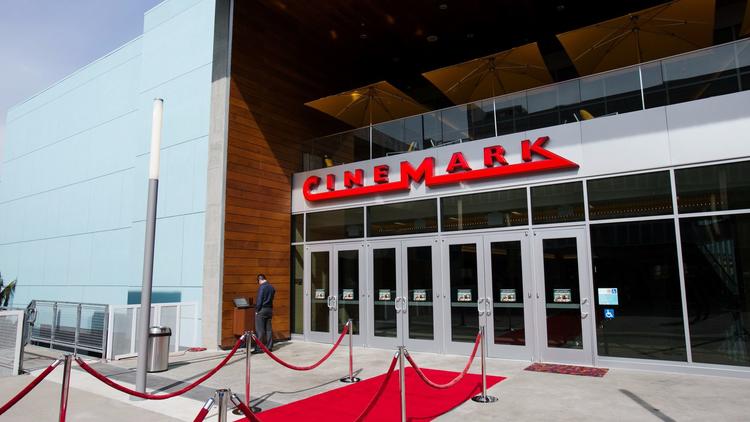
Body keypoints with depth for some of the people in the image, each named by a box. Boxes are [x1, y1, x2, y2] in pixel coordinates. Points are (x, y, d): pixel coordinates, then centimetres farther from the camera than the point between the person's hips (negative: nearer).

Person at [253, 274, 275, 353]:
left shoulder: (262, 287, -14)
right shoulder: (272, 287, 8)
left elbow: (259, 300, -15)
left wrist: (257, 310, -7)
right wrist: (271, 310, 17)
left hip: (262, 310, -7)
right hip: (270, 309, 7)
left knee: (260, 330, -3)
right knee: (268, 329, 11)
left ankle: (259, 348, -2)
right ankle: (269, 346, 14)